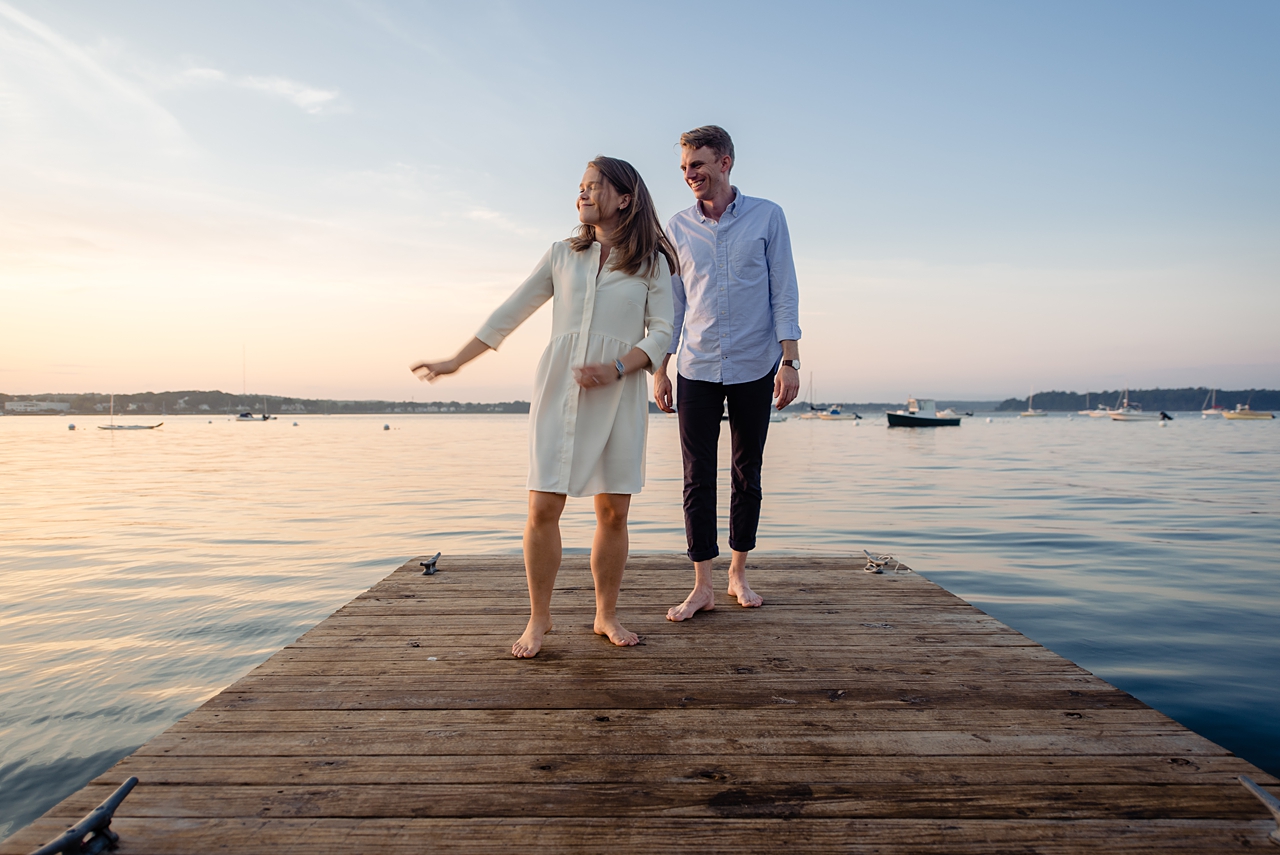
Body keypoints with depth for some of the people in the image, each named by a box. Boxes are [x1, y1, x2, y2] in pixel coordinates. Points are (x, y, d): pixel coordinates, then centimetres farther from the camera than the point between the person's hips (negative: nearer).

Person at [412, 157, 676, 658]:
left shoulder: (651, 262, 7)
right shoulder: (562, 255, 13)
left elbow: (661, 332, 1)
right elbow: (509, 314, 14)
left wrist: (615, 368, -16)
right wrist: (455, 362, 11)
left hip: (619, 394, -1)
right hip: (559, 389, 1)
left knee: (613, 511, 1)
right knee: (542, 508, -4)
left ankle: (606, 615, 20)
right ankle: (538, 619, 13)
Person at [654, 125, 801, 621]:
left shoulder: (767, 217, 2)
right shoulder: (677, 228, 7)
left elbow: (784, 294, 0)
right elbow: (672, 303, 10)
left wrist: (790, 360, -7)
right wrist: (660, 369, 7)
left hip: (754, 368, -1)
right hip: (697, 370, 1)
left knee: (747, 475, 8)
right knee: (698, 477, -1)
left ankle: (738, 574, 22)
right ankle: (702, 586, 6)